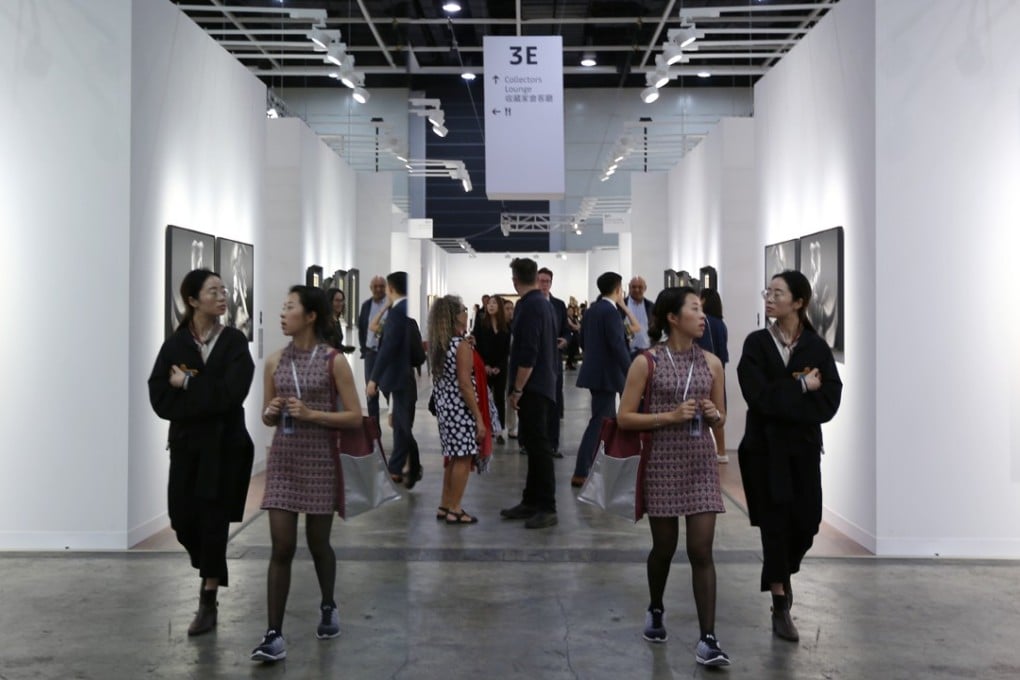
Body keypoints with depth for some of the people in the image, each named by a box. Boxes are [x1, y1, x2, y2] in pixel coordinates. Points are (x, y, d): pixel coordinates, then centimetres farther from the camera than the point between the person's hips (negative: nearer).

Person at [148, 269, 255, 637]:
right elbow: (159, 399, -8)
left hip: (225, 445, -2)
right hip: (187, 444, 2)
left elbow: (230, 393, -17)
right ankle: (210, 572, 36)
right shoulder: (175, 345, 0)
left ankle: (208, 603, 12)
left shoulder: (234, 342, -4)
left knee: (213, 521, -1)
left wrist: (188, 384, -13)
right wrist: (206, 397, -18)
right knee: (182, 520, 5)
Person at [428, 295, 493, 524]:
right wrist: (479, 418, -16)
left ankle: (445, 506, 23)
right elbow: (465, 385, -19)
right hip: (461, 409, -8)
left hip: (444, 406, 8)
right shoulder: (462, 346, -16)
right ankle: (454, 509, 4)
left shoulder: (438, 345, 8)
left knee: (452, 457, 17)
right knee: (463, 459, 0)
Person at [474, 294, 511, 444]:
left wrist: (499, 367, -9)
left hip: (500, 368, 2)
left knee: (499, 398, 3)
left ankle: (499, 432, 7)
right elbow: (476, 347, -4)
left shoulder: (506, 327, 4)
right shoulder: (480, 325, -1)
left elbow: (507, 349, 2)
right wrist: (484, 366, -12)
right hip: (484, 368, -2)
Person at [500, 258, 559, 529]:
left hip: (532, 388, -10)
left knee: (538, 446, -7)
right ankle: (532, 501, 20)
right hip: (541, 386, 10)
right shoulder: (543, 303, 14)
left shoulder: (528, 306, -15)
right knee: (534, 445, 13)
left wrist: (517, 389, -17)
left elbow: (528, 353, -22)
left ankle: (547, 508, -4)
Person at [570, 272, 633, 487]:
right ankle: (580, 474, -5)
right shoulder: (610, 311, -16)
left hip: (595, 371, 9)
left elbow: (583, 340, 16)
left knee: (609, 420, 18)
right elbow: (618, 345, -21)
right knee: (599, 422, -5)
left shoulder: (591, 310, 10)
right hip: (606, 374, -9)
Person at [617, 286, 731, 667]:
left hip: (701, 463, 2)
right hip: (663, 463, -2)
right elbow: (624, 418, -7)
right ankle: (655, 610, 38)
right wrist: (670, 415, -18)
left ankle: (708, 639, 0)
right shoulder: (647, 362, -6)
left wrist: (714, 415, -7)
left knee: (702, 550, -3)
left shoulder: (711, 363, 5)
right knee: (664, 546, 11)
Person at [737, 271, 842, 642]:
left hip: (803, 449, 2)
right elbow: (760, 397, -14)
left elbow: (829, 403, -10)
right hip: (765, 449, -1)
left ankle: (783, 573, 37)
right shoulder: (756, 343, -3)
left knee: (806, 524, 5)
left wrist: (783, 400, -17)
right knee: (775, 524, 1)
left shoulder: (818, 348, -1)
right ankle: (780, 606, 13)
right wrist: (801, 386, -12)